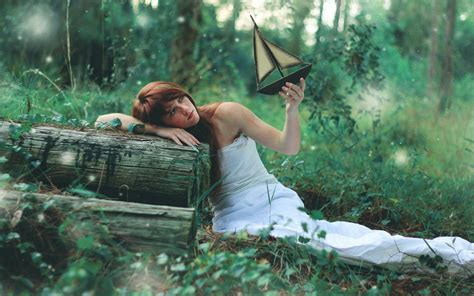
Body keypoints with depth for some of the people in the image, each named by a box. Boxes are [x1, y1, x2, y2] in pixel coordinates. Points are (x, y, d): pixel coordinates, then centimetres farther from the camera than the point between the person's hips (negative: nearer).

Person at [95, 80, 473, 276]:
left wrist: (292, 108, -24)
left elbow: (289, 148, -5)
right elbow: (105, 119, -7)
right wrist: (158, 129, -19)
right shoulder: (170, 137, 0)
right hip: (232, 218, 2)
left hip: (270, 201, -1)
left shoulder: (226, 114, -7)